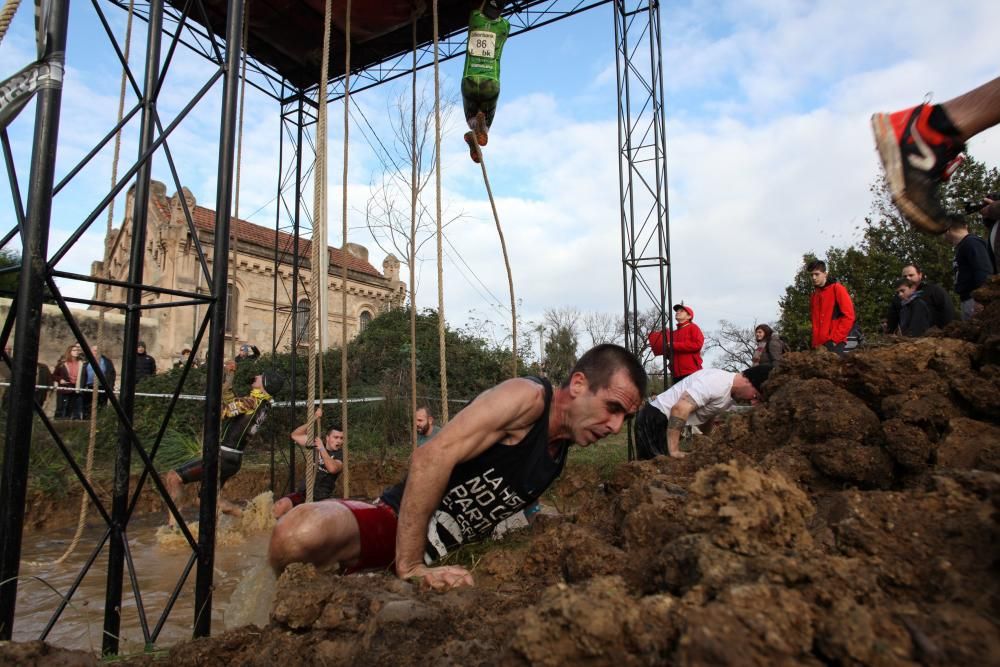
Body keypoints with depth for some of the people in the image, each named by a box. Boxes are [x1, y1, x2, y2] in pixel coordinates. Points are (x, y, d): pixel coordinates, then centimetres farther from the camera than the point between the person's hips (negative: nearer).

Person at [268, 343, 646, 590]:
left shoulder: (562, 449, 10)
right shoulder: (529, 397, -16)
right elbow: (431, 457, -28)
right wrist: (410, 567, -28)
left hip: (447, 556, 9)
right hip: (394, 522, -9)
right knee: (301, 535, -39)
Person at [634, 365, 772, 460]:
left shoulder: (731, 395, 8)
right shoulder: (718, 383, -25)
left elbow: (706, 418, 19)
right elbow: (679, 409, -33)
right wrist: (674, 451, -30)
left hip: (666, 423, 10)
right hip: (655, 420, -10)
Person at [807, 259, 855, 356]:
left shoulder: (837, 288, -1)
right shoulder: (814, 295, 19)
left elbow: (849, 316, -8)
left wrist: (834, 339, -13)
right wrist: (816, 340, 9)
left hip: (834, 344, -6)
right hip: (819, 345, 6)